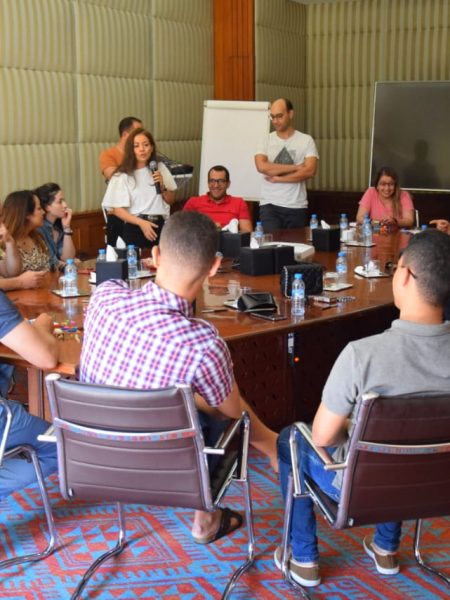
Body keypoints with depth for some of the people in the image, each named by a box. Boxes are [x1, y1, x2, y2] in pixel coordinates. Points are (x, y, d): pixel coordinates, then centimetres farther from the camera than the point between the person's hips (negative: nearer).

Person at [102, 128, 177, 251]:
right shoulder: (123, 175, -5)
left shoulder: (160, 168, 8)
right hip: (135, 228, -3)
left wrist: (162, 186, -5)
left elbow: (170, 200, 14)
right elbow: (117, 209, -7)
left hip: (160, 226, 3)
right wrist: (141, 223, -16)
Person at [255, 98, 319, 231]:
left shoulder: (306, 140, 3)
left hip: (297, 207, 0)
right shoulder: (266, 141, 5)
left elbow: (309, 171, -9)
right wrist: (295, 167, -11)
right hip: (269, 205, 0)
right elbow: (262, 167, -12)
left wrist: (278, 178, -10)